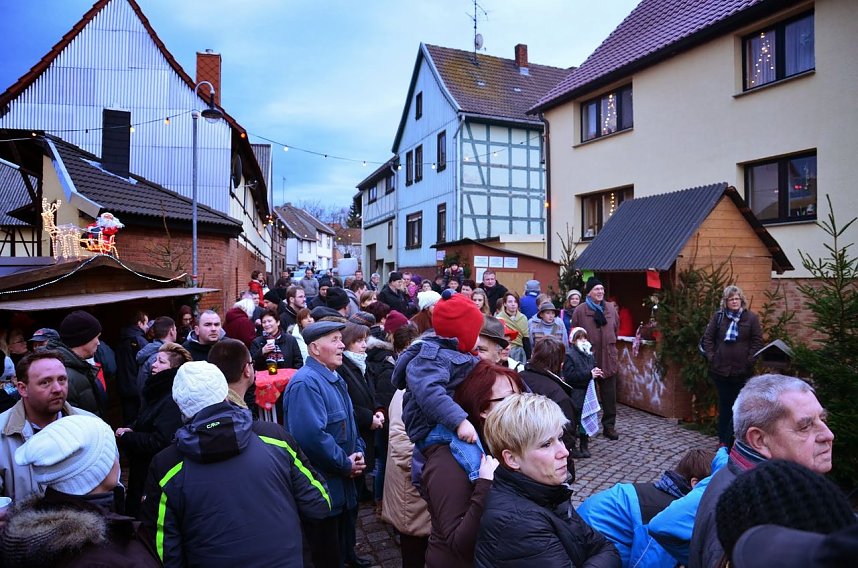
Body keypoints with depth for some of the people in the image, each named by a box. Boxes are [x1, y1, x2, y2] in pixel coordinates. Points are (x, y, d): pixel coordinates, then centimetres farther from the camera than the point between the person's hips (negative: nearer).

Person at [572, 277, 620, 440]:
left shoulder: (611, 308, 6)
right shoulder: (580, 310, -6)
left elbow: (616, 329, 17)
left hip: (608, 358, 3)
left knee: (609, 394, 9)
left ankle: (609, 426, 20)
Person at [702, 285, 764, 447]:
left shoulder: (751, 317, 0)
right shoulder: (718, 316, 5)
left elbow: (758, 341, 0)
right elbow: (707, 338, 6)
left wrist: (750, 360, -8)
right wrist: (711, 356, -3)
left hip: (742, 371, -2)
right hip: (720, 369, 2)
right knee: (724, 405, 11)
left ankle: (726, 441, 11)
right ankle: (723, 440, 21)